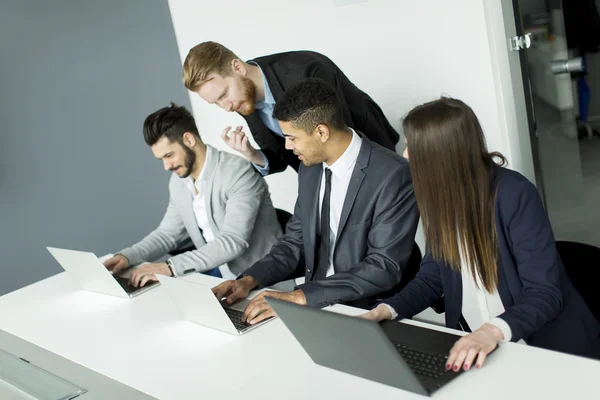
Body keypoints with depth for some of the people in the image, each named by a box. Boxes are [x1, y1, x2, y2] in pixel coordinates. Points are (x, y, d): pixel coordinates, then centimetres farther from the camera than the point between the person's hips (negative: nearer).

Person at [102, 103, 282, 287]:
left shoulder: (238, 172, -20)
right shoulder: (178, 181, 5)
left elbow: (233, 241, -28)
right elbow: (168, 233, 13)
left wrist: (170, 267, -33)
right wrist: (128, 256, -5)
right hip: (213, 272, 7)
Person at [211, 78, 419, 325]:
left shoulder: (393, 175, -18)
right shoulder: (310, 169, 4)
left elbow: (384, 268, -21)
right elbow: (296, 242, 10)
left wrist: (300, 297, -26)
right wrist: (250, 280, -7)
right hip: (315, 305, 6)